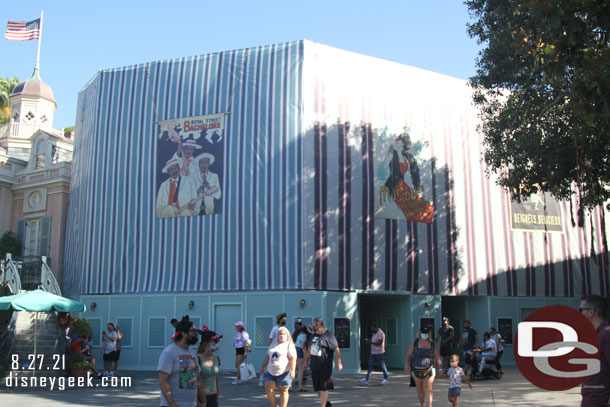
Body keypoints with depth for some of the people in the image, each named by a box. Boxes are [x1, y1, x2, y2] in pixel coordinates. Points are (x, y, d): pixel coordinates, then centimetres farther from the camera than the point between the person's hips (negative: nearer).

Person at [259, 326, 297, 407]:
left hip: (284, 372, -6)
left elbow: (293, 358, -13)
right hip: (271, 372, 6)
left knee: (283, 391, -1)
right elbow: (268, 357, 23)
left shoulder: (289, 345, -4)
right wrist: (262, 366, 19)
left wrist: (292, 370, -23)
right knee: (269, 390, 0)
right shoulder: (273, 344, 17)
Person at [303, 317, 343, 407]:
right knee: (317, 388, 12)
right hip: (314, 366, 7)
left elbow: (336, 349, -12)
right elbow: (309, 349, 24)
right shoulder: (313, 336, 13)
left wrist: (339, 362, -17)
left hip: (325, 367, -7)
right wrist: (305, 360, 26)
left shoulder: (328, 336, -9)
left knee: (324, 388, -4)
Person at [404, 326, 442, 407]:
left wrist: (440, 369, 5)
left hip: (428, 371, -1)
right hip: (416, 370, 1)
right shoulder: (414, 342, -4)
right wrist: (406, 366, -16)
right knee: (420, 390, 14)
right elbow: (408, 355, -3)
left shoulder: (433, 344, -1)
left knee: (428, 390, -12)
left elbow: (437, 357, 7)